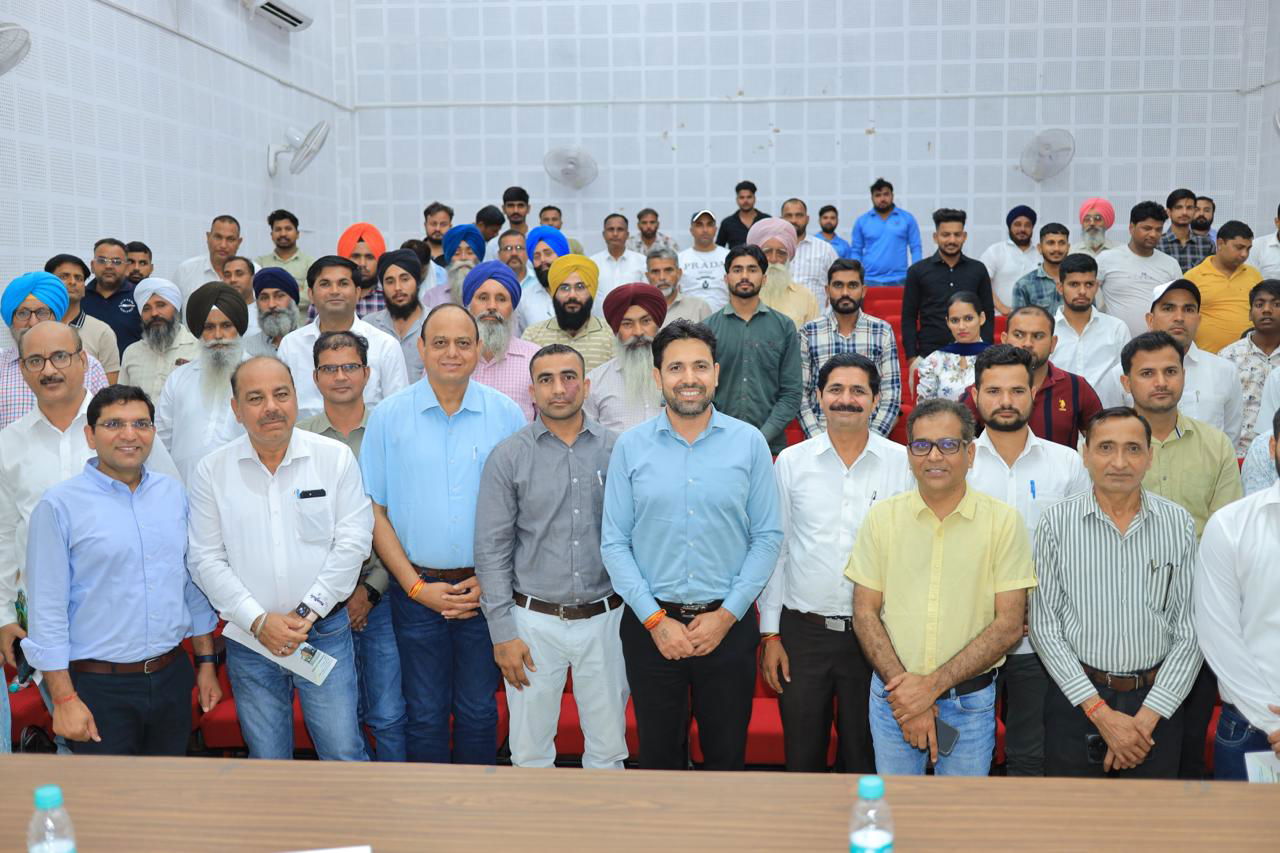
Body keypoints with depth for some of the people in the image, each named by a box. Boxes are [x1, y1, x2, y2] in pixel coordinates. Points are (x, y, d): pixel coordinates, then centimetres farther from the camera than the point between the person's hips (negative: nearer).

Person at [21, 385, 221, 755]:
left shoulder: (173, 494, 6)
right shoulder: (60, 505, -8)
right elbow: (46, 610, -9)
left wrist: (206, 662, 12)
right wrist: (64, 698, -12)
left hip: (172, 678, 5)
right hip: (99, 686, -4)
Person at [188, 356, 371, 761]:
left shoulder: (335, 458, -3)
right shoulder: (211, 471, -1)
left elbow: (353, 542, -6)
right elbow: (206, 560, -2)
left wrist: (307, 612, -12)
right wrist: (258, 620, -12)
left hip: (325, 633, -1)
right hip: (249, 639, 1)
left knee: (343, 754, 3)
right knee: (267, 760, 14)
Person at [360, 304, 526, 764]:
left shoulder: (506, 414, -1)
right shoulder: (389, 416, -1)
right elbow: (374, 511, 0)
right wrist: (415, 585, -7)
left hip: (487, 590, 0)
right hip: (416, 591, 0)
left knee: (478, 711, 11)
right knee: (425, 714, 10)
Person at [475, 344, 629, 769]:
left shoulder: (615, 450, 1)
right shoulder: (508, 457, -3)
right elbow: (492, 549, -3)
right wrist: (503, 633, -6)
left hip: (605, 619, 1)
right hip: (535, 622, -1)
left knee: (609, 749, 11)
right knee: (531, 751, 9)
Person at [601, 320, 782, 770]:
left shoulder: (749, 442, -2)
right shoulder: (630, 446, -1)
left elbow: (767, 537, -1)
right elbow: (614, 543, -2)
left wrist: (727, 614, -8)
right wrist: (655, 619, -9)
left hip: (728, 624, 0)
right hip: (651, 625, 0)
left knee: (727, 755, 13)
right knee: (658, 754, 14)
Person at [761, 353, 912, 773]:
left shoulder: (903, 463, -1)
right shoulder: (790, 462, 1)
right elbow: (774, 550, 5)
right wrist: (771, 634, 2)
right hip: (803, 630, 1)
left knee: (864, 757, 14)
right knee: (802, 755, 11)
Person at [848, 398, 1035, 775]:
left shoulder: (1003, 520, -5)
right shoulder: (882, 517, -1)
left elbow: (1009, 624, -8)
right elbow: (865, 614, -1)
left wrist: (933, 684, -15)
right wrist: (906, 695, -12)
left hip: (970, 699, -1)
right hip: (894, 696, 1)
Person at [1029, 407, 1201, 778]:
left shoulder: (1180, 524, -1)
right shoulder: (1057, 521, -6)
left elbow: (1189, 631, -1)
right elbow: (1044, 627, -6)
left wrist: (1146, 717, -8)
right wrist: (1101, 713, -11)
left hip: (1156, 699, 1)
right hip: (1075, 700, -1)